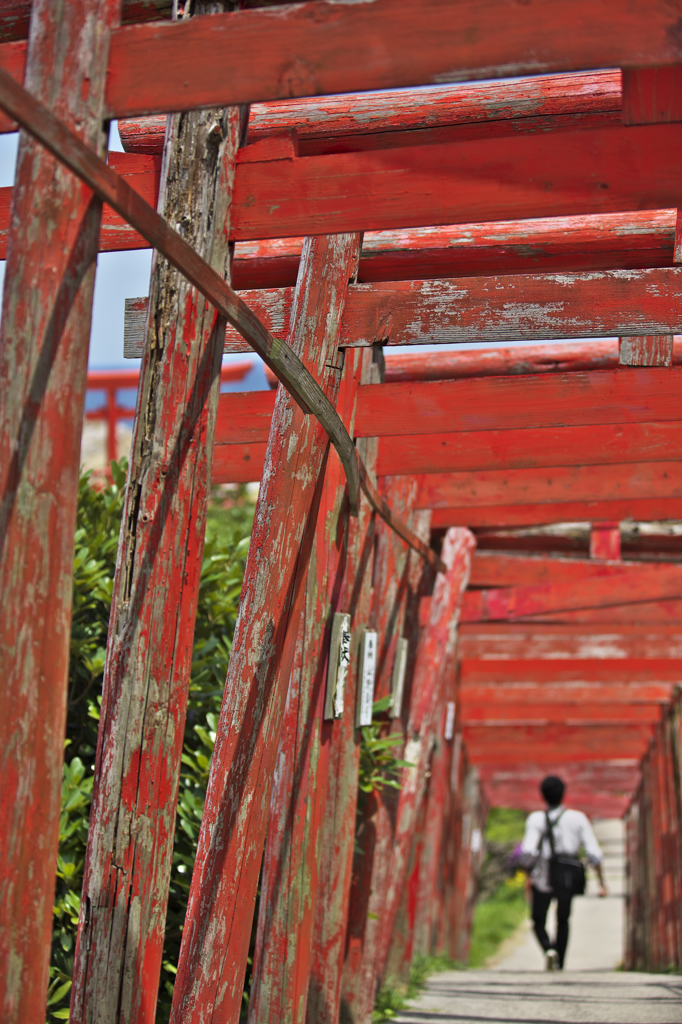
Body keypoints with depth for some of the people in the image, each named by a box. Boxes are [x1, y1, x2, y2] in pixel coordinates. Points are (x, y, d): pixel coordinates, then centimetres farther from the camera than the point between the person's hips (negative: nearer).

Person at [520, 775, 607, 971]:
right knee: (563, 921, 25)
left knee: (539, 922, 17)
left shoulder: (536, 819, -11)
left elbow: (528, 852, -23)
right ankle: (559, 966, 23)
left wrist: (528, 877, -9)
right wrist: (601, 882, -3)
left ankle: (549, 949, -11)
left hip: (542, 880, -2)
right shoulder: (578, 818, -5)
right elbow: (594, 853, -10)